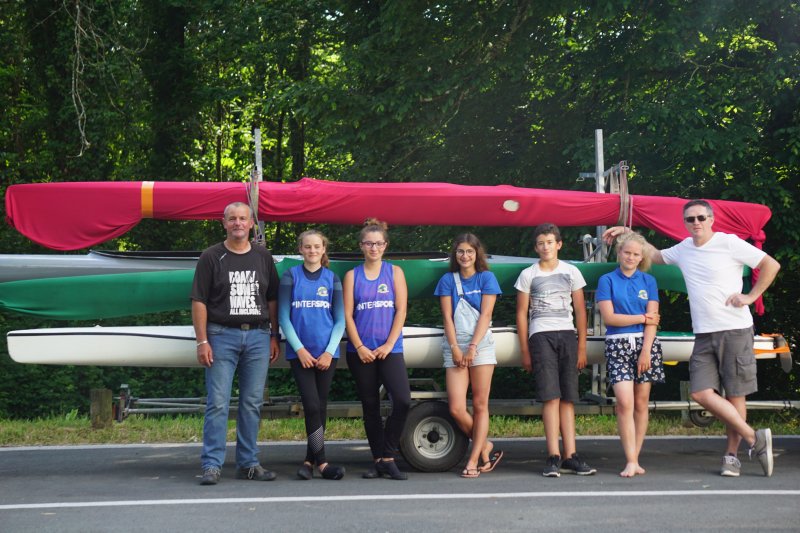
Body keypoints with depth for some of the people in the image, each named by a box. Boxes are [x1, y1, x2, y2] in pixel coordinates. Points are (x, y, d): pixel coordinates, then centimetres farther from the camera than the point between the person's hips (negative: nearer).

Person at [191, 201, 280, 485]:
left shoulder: (263, 257, 13)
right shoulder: (211, 257, 3)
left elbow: (272, 300, 16)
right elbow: (199, 301, -1)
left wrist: (274, 337, 10)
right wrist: (202, 341, -8)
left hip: (258, 336, 3)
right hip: (221, 335, -3)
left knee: (253, 403, 5)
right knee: (217, 403, -7)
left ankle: (248, 463, 13)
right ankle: (212, 465, -4)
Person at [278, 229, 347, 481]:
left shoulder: (332, 279, 9)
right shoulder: (291, 276, 4)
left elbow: (340, 320, 6)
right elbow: (283, 317, 0)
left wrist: (329, 352, -5)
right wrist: (300, 349, -8)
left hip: (326, 354, 2)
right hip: (300, 353, -2)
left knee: (320, 406, 3)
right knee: (312, 405, -12)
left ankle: (310, 460, 12)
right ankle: (321, 462, -10)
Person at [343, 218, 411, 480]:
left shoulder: (395, 272, 8)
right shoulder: (352, 275, 8)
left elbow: (401, 311, 1)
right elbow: (347, 314, 3)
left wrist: (389, 345, -8)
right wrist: (359, 347, -8)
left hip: (389, 350, -1)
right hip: (361, 352, 1)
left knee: (402, 400, -17)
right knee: (370, 407, 6)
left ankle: (388, 457, -6)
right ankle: (378, 460, 14)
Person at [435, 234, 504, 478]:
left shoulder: (486, 278, 6)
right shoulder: (448, 280, 11)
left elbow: (486, 314, -2)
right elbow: (447, 317, 5)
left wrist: (473, 347, -12)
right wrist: (455, 347, -7)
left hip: (481, 344, -2)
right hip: (454, 346, 2)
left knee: (480, 405, -2)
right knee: (456, 409, -8)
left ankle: (473, 460, 3)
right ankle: (486, 449, 11)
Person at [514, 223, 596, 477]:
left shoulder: (571, 272, 13)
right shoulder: (528, 275, 9)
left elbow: (580, 311, 12)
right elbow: (522, 313, 8)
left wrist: (582, 347, 5)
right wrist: (524, 351, 2)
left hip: (567, 335, 2)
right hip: (540, 335, -2)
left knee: (568, 399, 0)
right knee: (551, 397, -11)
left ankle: (570, 456, 0)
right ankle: (553, 457, -14)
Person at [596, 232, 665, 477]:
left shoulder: (648, 281, 10)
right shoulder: (607, 280, 6)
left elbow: (652, 320, 2)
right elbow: (609, 317, -3)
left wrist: (646, 351, -8)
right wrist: (642, 318, -1)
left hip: (645, 344, 2)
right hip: (618, 345, -2)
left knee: (641, 403, 3)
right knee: (625, 403, -13)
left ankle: (635, 458, 9)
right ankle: (630, 461, -13)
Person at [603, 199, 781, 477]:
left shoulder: (729, 243, -5)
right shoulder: (683, 249, 12)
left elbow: (771, 265, -3)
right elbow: (655, 255, 31)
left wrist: (751, 296, -7)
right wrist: (627, 233, 25)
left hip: (735, 330, -5)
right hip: (704, 335, 5)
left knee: (735, 393, -1)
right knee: (701, 393, -8)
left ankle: (732, 454, 9)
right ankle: (755, 438, 1)